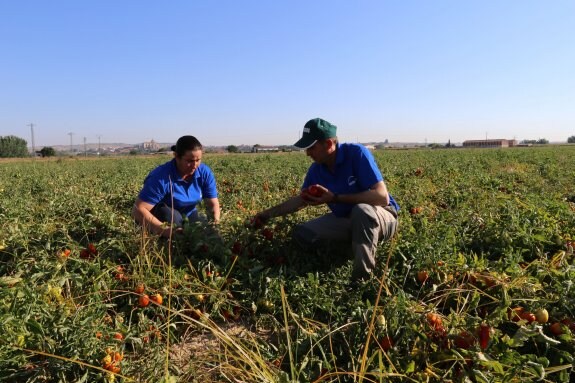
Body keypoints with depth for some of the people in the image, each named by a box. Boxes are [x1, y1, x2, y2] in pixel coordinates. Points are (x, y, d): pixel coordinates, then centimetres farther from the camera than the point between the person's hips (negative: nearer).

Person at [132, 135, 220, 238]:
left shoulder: (205, 172, -16)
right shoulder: (161, 177, -31)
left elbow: (213, 203, -12)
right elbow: (138, 210, -34)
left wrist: (215, 222, -34)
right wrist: (165, 230, -46)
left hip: (187, 215, 4)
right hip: (160, 217, -3)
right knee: (172, 216, -35)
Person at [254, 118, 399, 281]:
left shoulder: (357, 153, -24)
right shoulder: (316, 169, -6)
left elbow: (382, 197, -32)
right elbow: (300, 200, 11)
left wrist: (335, 198, -32)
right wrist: (268, 213, 10)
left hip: (383, 217, -6)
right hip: (346, 219, 6)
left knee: (361, 210, -41)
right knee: (302, 233, -9)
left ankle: (361, 277, -24)